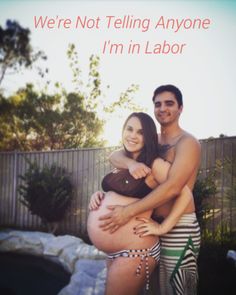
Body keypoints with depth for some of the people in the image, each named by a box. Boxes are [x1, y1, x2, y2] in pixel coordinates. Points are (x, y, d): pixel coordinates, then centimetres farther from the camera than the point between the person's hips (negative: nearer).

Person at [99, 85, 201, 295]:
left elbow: (172, 187, -23)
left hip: (179, 229, -7)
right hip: (153, 225, 7)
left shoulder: (187, 143, -10)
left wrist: (128, 212, -25)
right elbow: (115, 156, 1)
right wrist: (131, 163, -23)